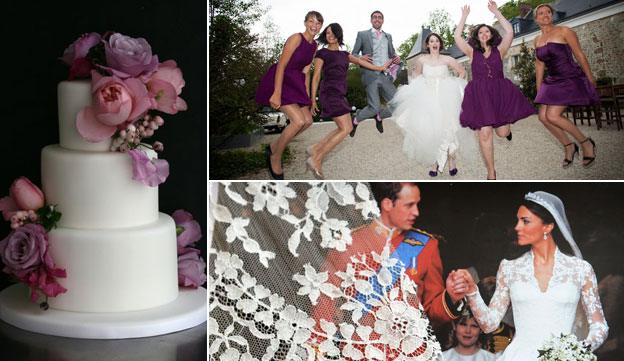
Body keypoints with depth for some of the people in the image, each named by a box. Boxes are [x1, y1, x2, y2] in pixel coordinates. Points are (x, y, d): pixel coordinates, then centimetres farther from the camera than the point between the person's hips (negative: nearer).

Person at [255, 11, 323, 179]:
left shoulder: (314, 45, 8)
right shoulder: (296, 38, -17)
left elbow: (305, 71, 13)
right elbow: (281, 65, -21)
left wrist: (307, 97, 8)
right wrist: (277, 93, -27)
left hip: (294, 83, 9)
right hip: (279, 81, -9)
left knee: (308, 121, 4)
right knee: (299, 121, -20)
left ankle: (273, 147, 17)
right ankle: (275, 158, -2)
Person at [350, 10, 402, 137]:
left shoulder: (388, 36, 21)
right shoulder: (362, 34, 9)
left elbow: (392, 54, 25)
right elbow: (353, 55, 9)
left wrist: (397, 59, 1)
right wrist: (361, 58, -14)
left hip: (386, 76, 4)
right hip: (371, 75, -4)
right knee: (374, 107, -15)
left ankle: (379, 116, 23)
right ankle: (355, 120, 12)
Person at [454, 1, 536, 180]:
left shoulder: (499, 50, 10)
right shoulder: (472, 52, 11)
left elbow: (509, 32, -2)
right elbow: (457, 37, 3)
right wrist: (464, 16, 8)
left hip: (500, 92, 0)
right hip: (480, 94, 0)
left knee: (502, 132, -4)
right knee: (484, 133, -10)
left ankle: (506, 124, 38)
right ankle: (491, 172, 1)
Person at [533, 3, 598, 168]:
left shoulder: (564, 31, -8)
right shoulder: (537, 41, 11)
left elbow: (580, 55, -6)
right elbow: (539, 65, 18)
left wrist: (590, 79, -4)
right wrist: (539, 90, 17)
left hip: (571, 80, -7)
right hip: (552, 82, 7)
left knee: (552, 116, -18)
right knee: (543, 116, -5)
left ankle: (586, 143, -1)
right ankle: (568, 146, 13)